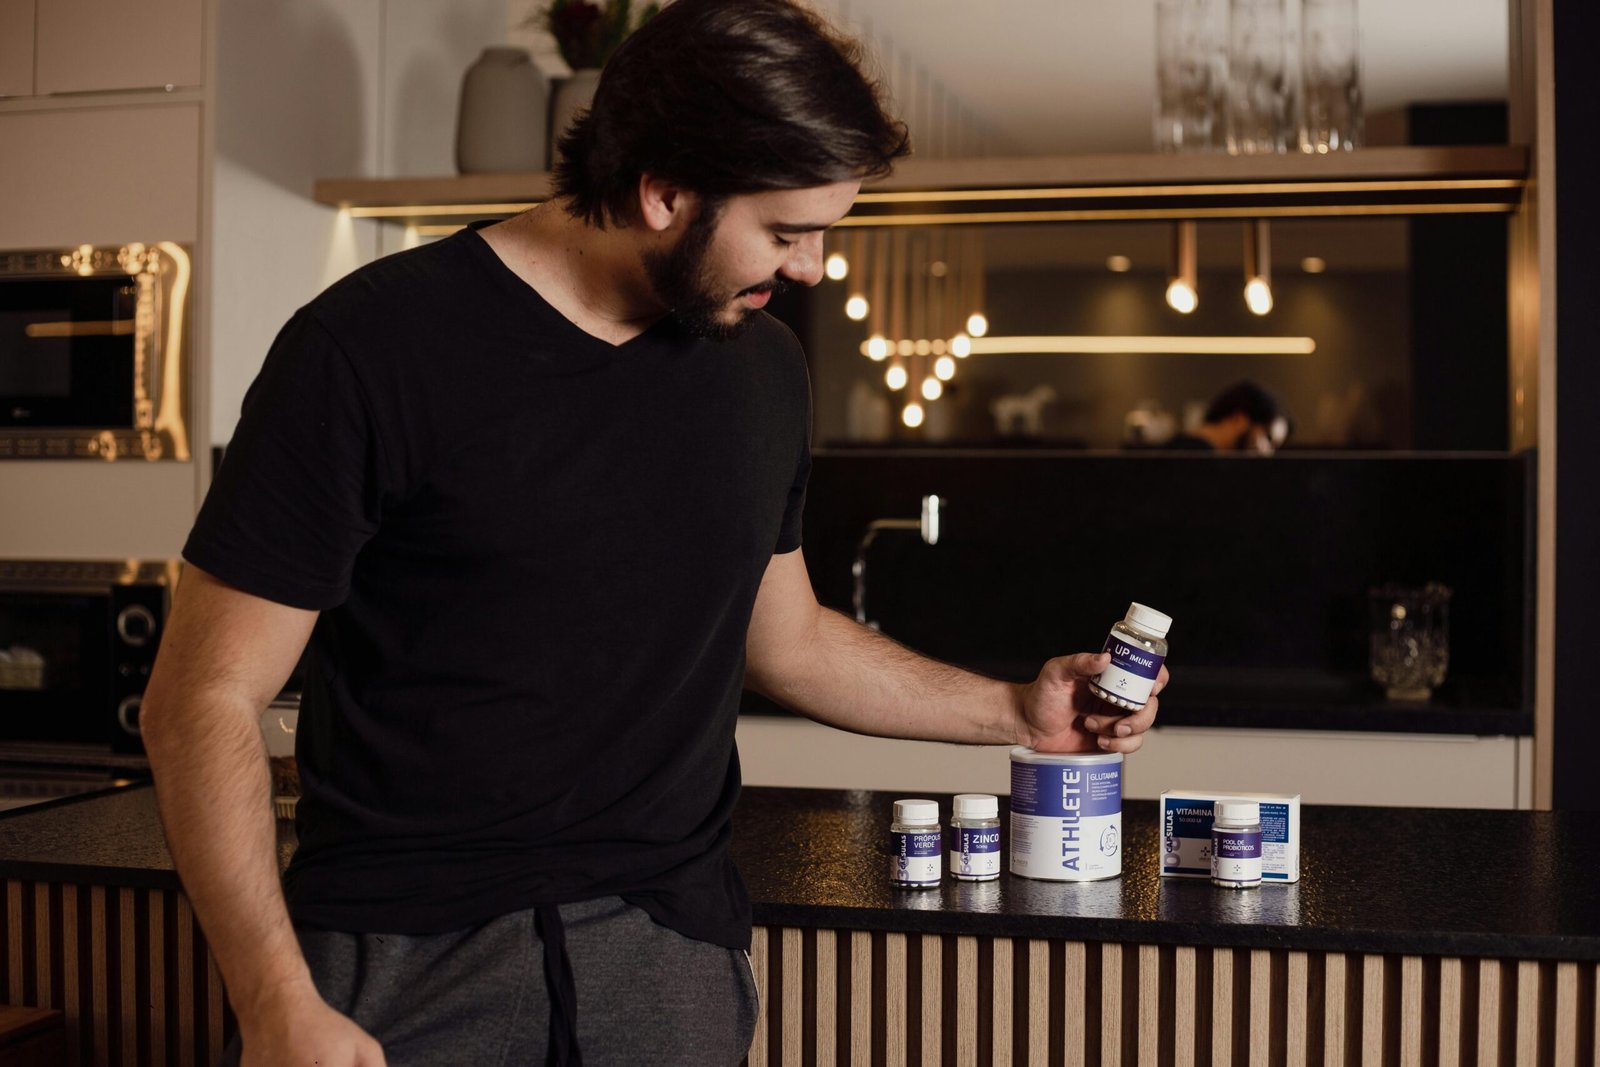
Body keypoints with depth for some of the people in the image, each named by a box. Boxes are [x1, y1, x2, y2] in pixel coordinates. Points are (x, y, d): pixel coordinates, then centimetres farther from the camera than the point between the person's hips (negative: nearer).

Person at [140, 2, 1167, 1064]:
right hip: (405, 961, -4)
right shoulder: (373, 347, -12)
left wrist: (1015, 709, 13)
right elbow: (208, 696, -11)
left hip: (667, 947, 4)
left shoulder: (763, 364, 8)